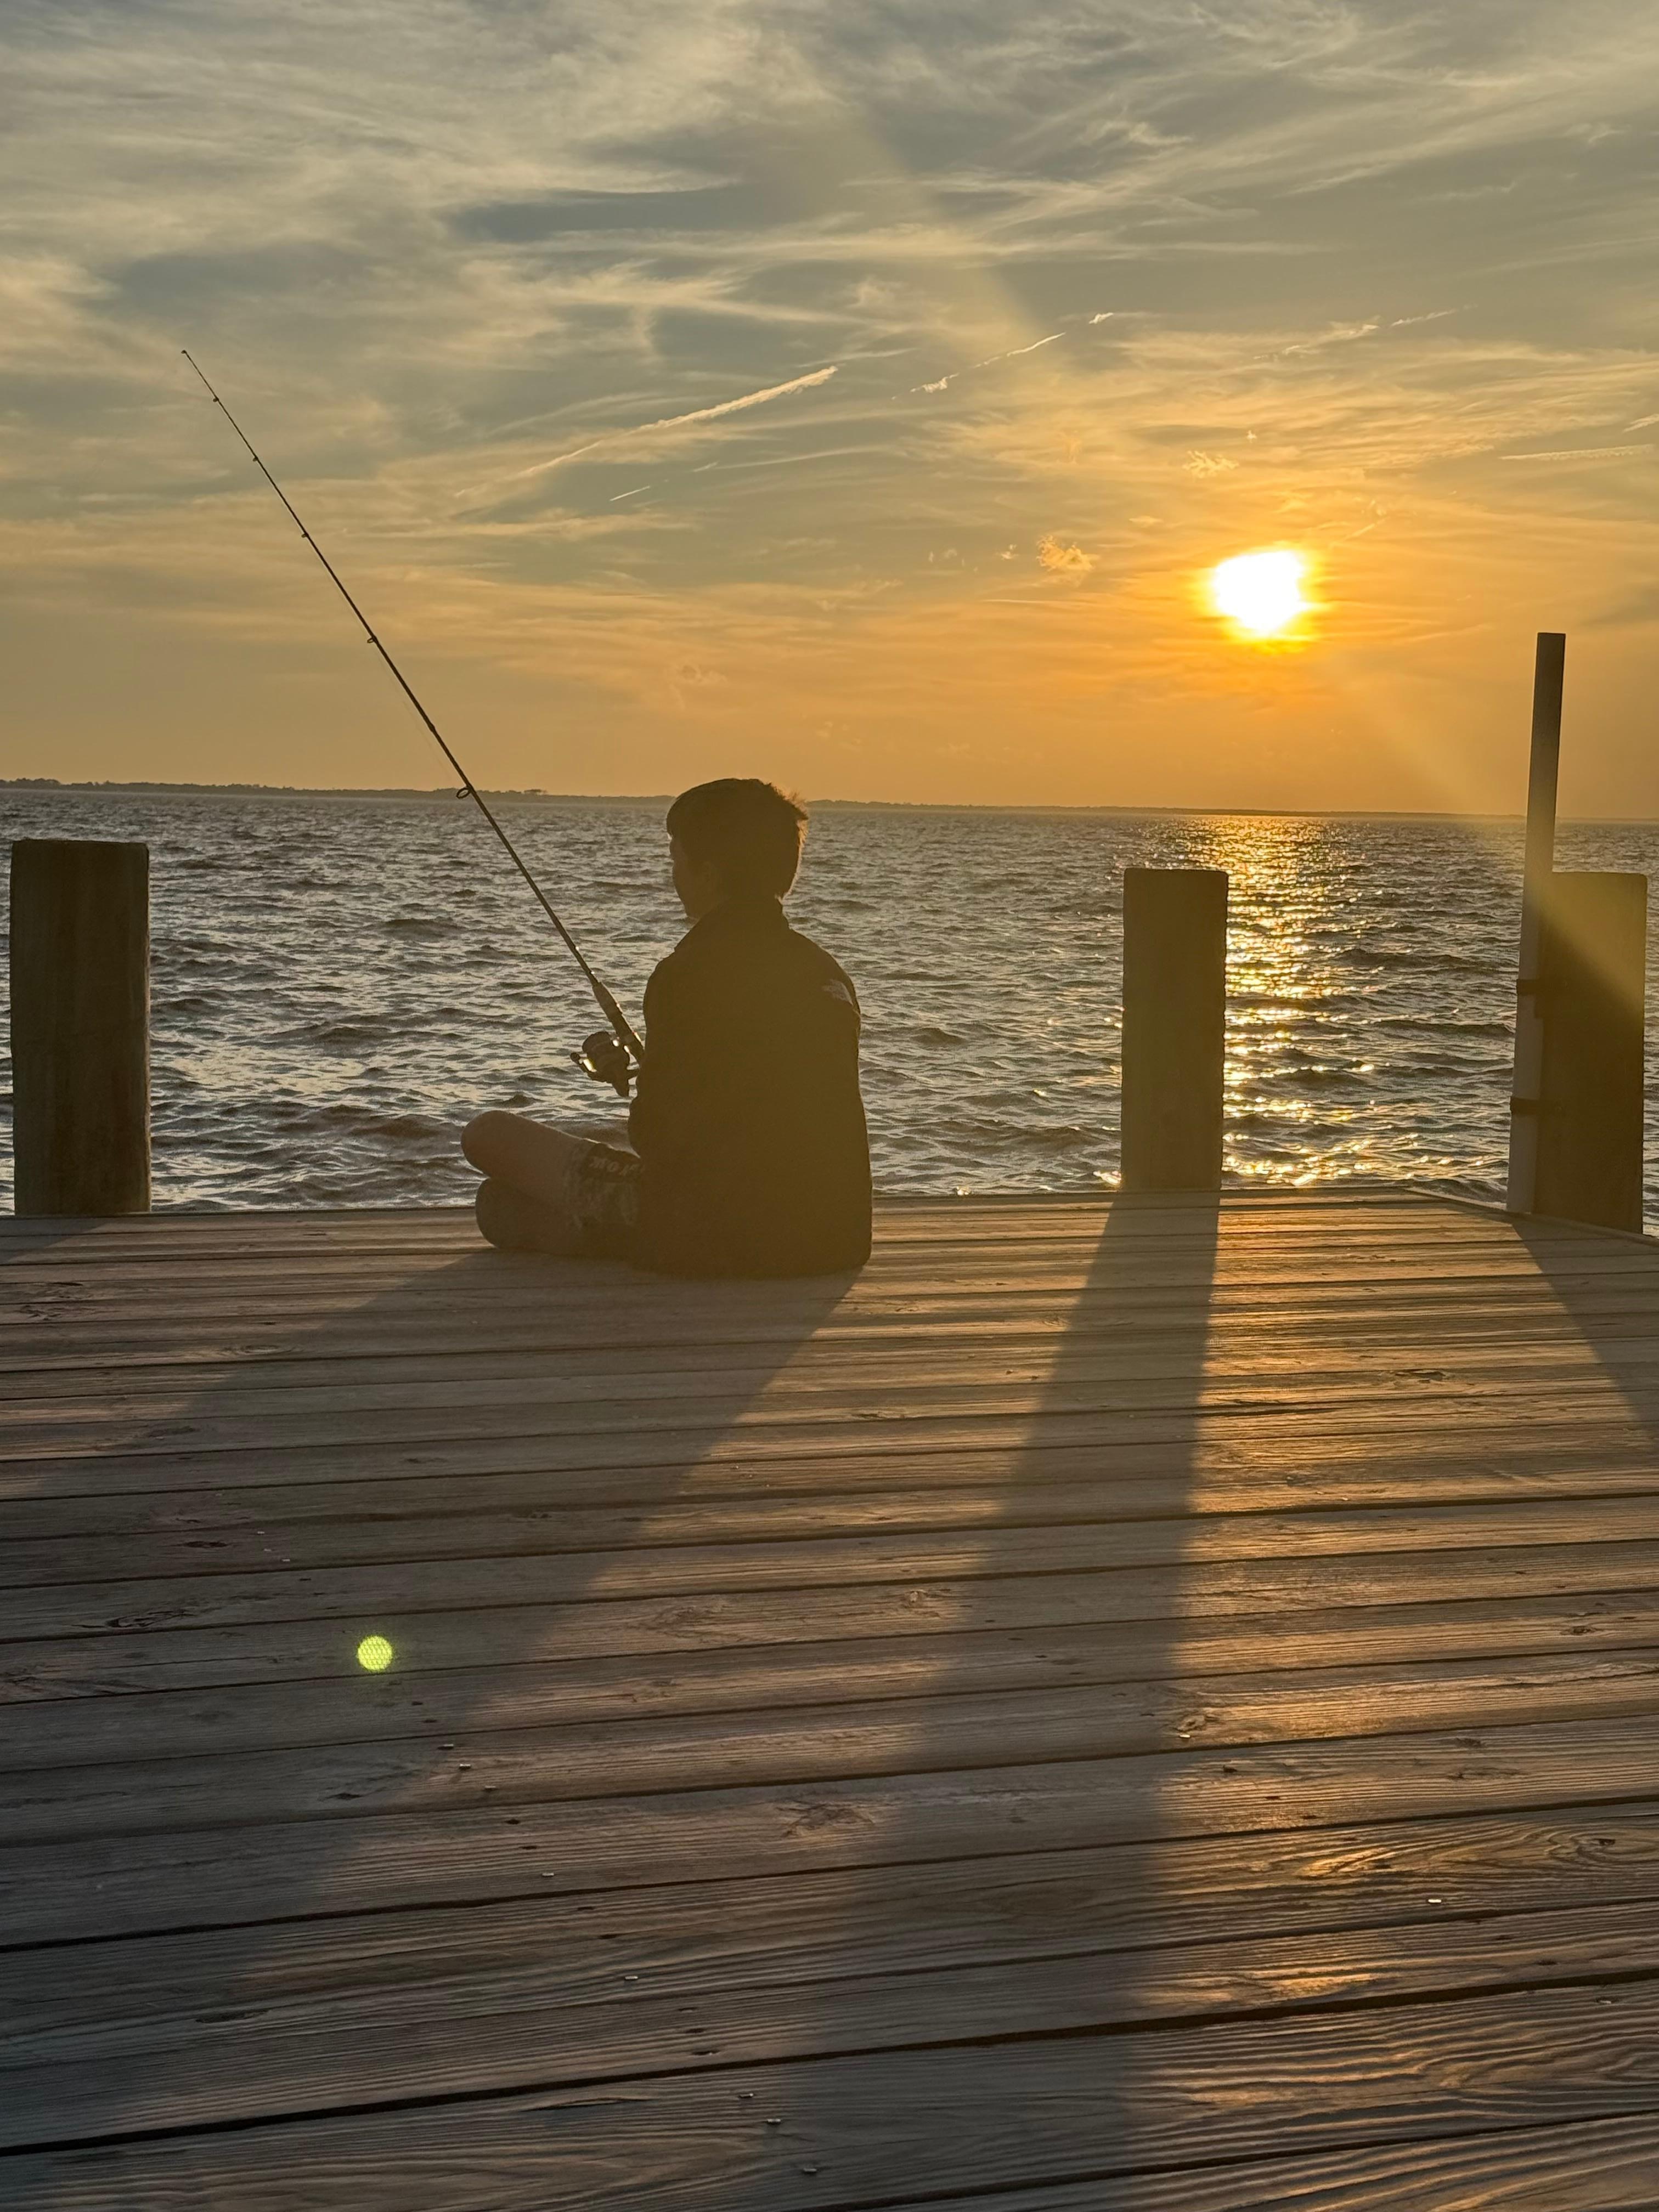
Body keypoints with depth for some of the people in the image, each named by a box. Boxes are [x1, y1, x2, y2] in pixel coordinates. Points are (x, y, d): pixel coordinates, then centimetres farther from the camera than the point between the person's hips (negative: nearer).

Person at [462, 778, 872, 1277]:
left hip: (714, 1238, -8)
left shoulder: (692, 972, -14)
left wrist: (645, 1101, 12)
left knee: (488, 1135, 2)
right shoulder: (830, 973, 9)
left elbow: (658, 1133, -11)